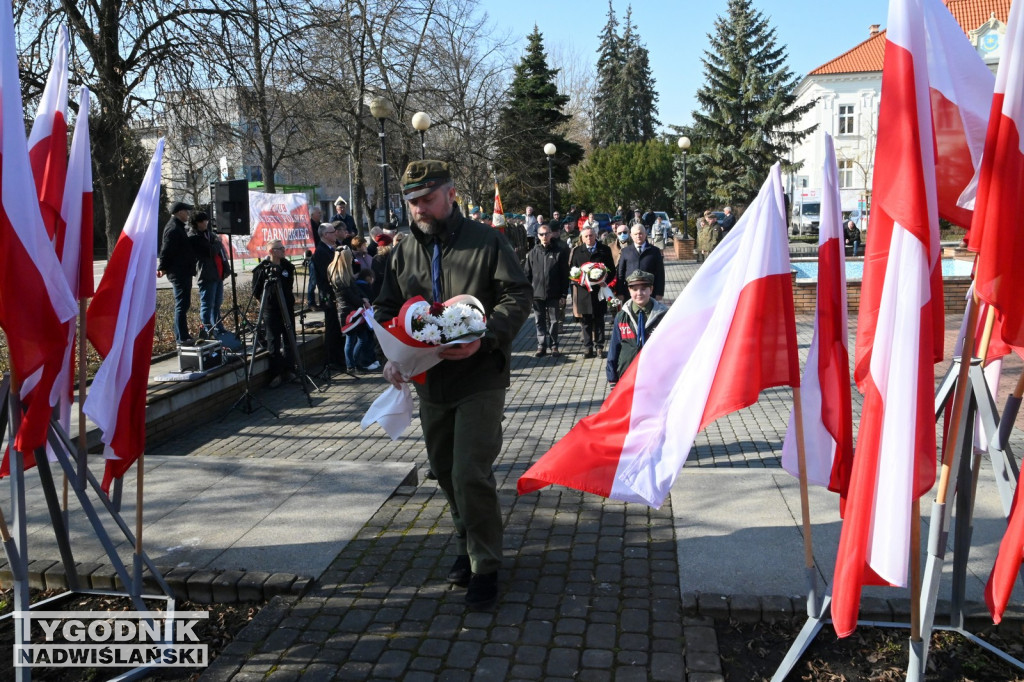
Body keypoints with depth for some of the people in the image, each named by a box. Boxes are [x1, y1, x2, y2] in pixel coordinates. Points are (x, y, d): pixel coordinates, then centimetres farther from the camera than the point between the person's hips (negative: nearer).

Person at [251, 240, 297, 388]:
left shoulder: (287, 266, 8)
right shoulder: (261, 269, -5)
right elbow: (256, 291, -3)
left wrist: (289, 299, 9)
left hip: (287, 308, 4)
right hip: (270, 310, -4)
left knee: (289, 339, 6)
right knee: (273, 342, -2)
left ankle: (288, 370, 15)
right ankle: (276, 374, 2)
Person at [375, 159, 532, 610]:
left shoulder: (485, 241, -6)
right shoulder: (404, 252, 9)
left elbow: (518, 296, -10)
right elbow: (387, 310, 13)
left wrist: (485, 338, -26)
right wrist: (391, 356, -5)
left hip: (480, 379, -6)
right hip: (429, 382, 6)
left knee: (471, 475, -10)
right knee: (446, 474, 17)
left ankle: (485, 567, 7)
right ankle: (467, 547, 38)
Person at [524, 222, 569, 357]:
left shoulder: (559, 252, 0)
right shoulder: (533, 253, 5)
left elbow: (565, 275, 0)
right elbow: (528, 274, 8)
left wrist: (563, 294, -4)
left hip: (553, 294, -2)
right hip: (537, 294, 2)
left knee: (553, 321, 5)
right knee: (540, 321, 7)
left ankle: (554, 346, 17)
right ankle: (541, 346, 16)